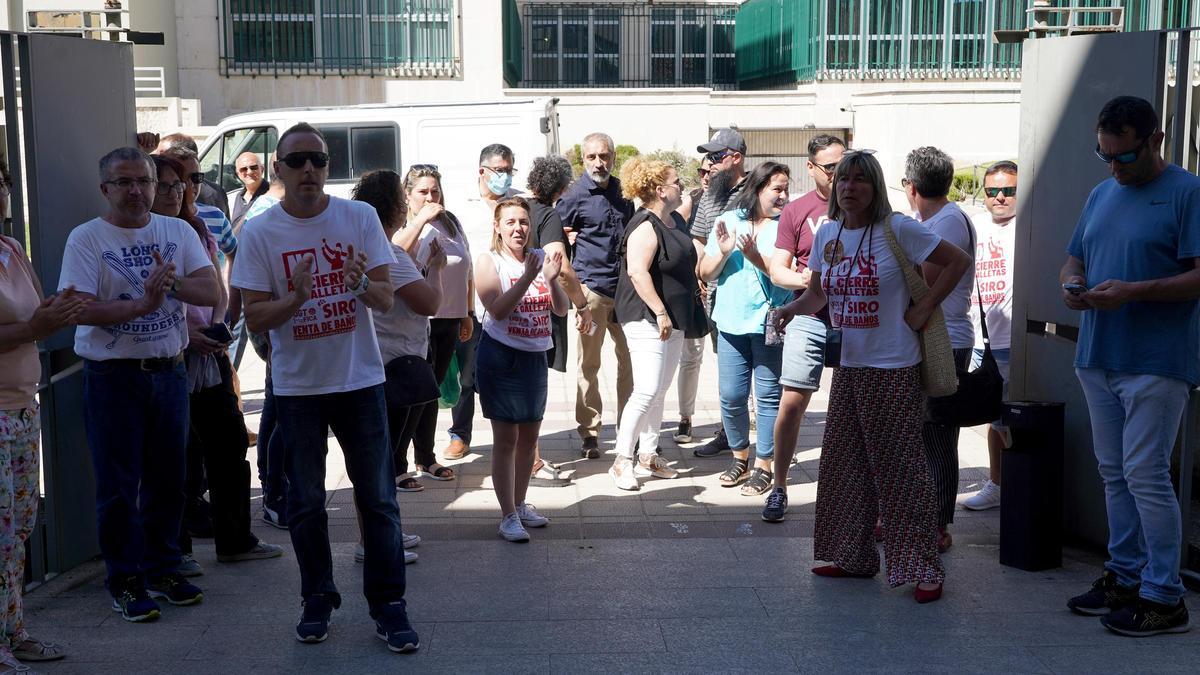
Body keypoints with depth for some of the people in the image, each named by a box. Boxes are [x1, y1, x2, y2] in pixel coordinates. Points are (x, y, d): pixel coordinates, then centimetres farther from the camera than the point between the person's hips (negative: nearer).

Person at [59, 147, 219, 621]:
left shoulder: (177, 232, 6)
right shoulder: (86, 239, -5)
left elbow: (212, 292, -4)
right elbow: (80, 309, -16)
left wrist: (171, 283, -22)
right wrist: (141, 304, -25)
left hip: (170, 372, 4)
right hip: (113, 377, -4)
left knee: (167, 479, 12)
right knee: (118, 485, 2)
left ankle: (161, 570, 27)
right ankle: (124, 582, 14)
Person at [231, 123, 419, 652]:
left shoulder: (360, 217, -2)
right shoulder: (259, 232, -4)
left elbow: (386, 299, -3)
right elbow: (255, 318, -6)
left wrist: (360, 284, -26)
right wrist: (296, 297, -24)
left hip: (360, 379, 0)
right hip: (297, 385, 0)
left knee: (377, 498, 3)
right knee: (306, 502, 10)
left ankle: (388, 604, 12)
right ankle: (318, 599, 26)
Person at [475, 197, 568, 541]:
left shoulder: (540, 257, 4)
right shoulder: (489, 261, -7)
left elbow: (561, 309, 1)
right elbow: (498, 310, -19)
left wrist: (552, 279, -16)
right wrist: (527, 277, -26)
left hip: (535, 356, 5)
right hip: (501, 355, -5)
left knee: (529, 436, 14)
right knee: (506, 439, -3)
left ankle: (519, 504, 29)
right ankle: (508, 516, 4)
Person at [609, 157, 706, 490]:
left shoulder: (677, 221, 13)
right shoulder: (645, 226, -17)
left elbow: (692, 254, 31)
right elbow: (637, 272, -26)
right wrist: (660, 312, -27)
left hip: (674, 319, 10)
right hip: (647, 319, -10)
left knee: (660, 391, 12)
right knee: (647, 390, -14)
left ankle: (648, 457, 21)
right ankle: (622, 461, -5)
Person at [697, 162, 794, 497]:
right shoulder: (729, 221, 7)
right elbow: (706, 273, 7)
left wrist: (754, 255, -24)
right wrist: (724, 251, -10)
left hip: (771, 322, -3)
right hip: (732, 322, 3)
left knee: (769, 395, 2)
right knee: (731, 396, 6)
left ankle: (763, 465, 13)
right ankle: (740, 457, 26)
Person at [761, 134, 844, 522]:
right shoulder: (796, 211, 6)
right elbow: (777, 271, 4)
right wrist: (802, 279, -16)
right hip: (809, 319, -1)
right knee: (791, 403, -4)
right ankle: (779, 487, 8)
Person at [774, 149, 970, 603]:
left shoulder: (897, 229, -11)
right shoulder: (827, 233, 7)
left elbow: (958, 260, -8)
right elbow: (817, 292, 15)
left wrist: (924, 309, -12)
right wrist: (792, 308, -5)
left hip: (893, 368, -6)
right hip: (848, 365, 7)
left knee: (900, 467, -4)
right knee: (845, 464, 11)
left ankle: (924, 568, 5)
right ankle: (853, 557, 25)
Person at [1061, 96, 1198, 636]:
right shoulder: (1101, 194, 15)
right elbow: (1074, 260, 21)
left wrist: (1132, 291, -23)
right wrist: (1071, 284, -1)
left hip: (1156, 363, -7)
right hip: (1098, 360, 7)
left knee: (1145, 476, -7)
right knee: (1114, 474, 13)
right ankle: (1124, 577, 24)